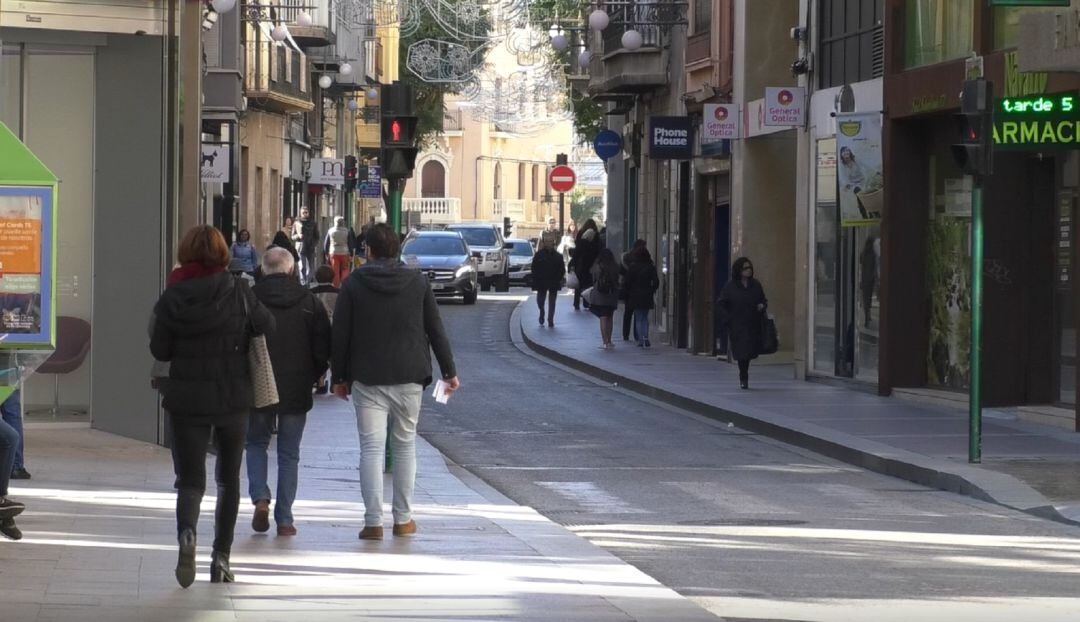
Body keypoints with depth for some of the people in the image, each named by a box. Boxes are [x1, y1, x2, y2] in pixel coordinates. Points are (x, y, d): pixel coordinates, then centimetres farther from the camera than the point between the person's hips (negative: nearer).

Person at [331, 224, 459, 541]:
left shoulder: (354, 283, -2)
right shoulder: (417, 281, 3)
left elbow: (340, 334, -1)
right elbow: (436, 330, 5)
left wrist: (339, 377, 7)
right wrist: (449, 371, 13)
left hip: (367, 379, -2)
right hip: (409, 378, 2)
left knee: (371, 448, -2)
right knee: (405, 445, 14)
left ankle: (373, 521, -10)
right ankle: (403, 519, 15)